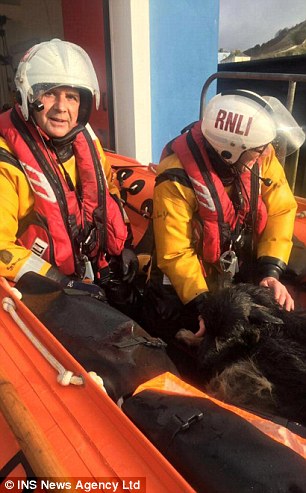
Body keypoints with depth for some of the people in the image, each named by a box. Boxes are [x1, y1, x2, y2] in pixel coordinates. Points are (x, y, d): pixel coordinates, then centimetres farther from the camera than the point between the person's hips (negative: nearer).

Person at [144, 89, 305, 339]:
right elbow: (175, 254, -26)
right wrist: (203, 305, -33)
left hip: (244, 264, 4)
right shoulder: (178, 178, -29)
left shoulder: (262, 154, -16)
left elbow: (280, 209, -12)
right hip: (193, 270, -4)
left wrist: (271, 272, -23)